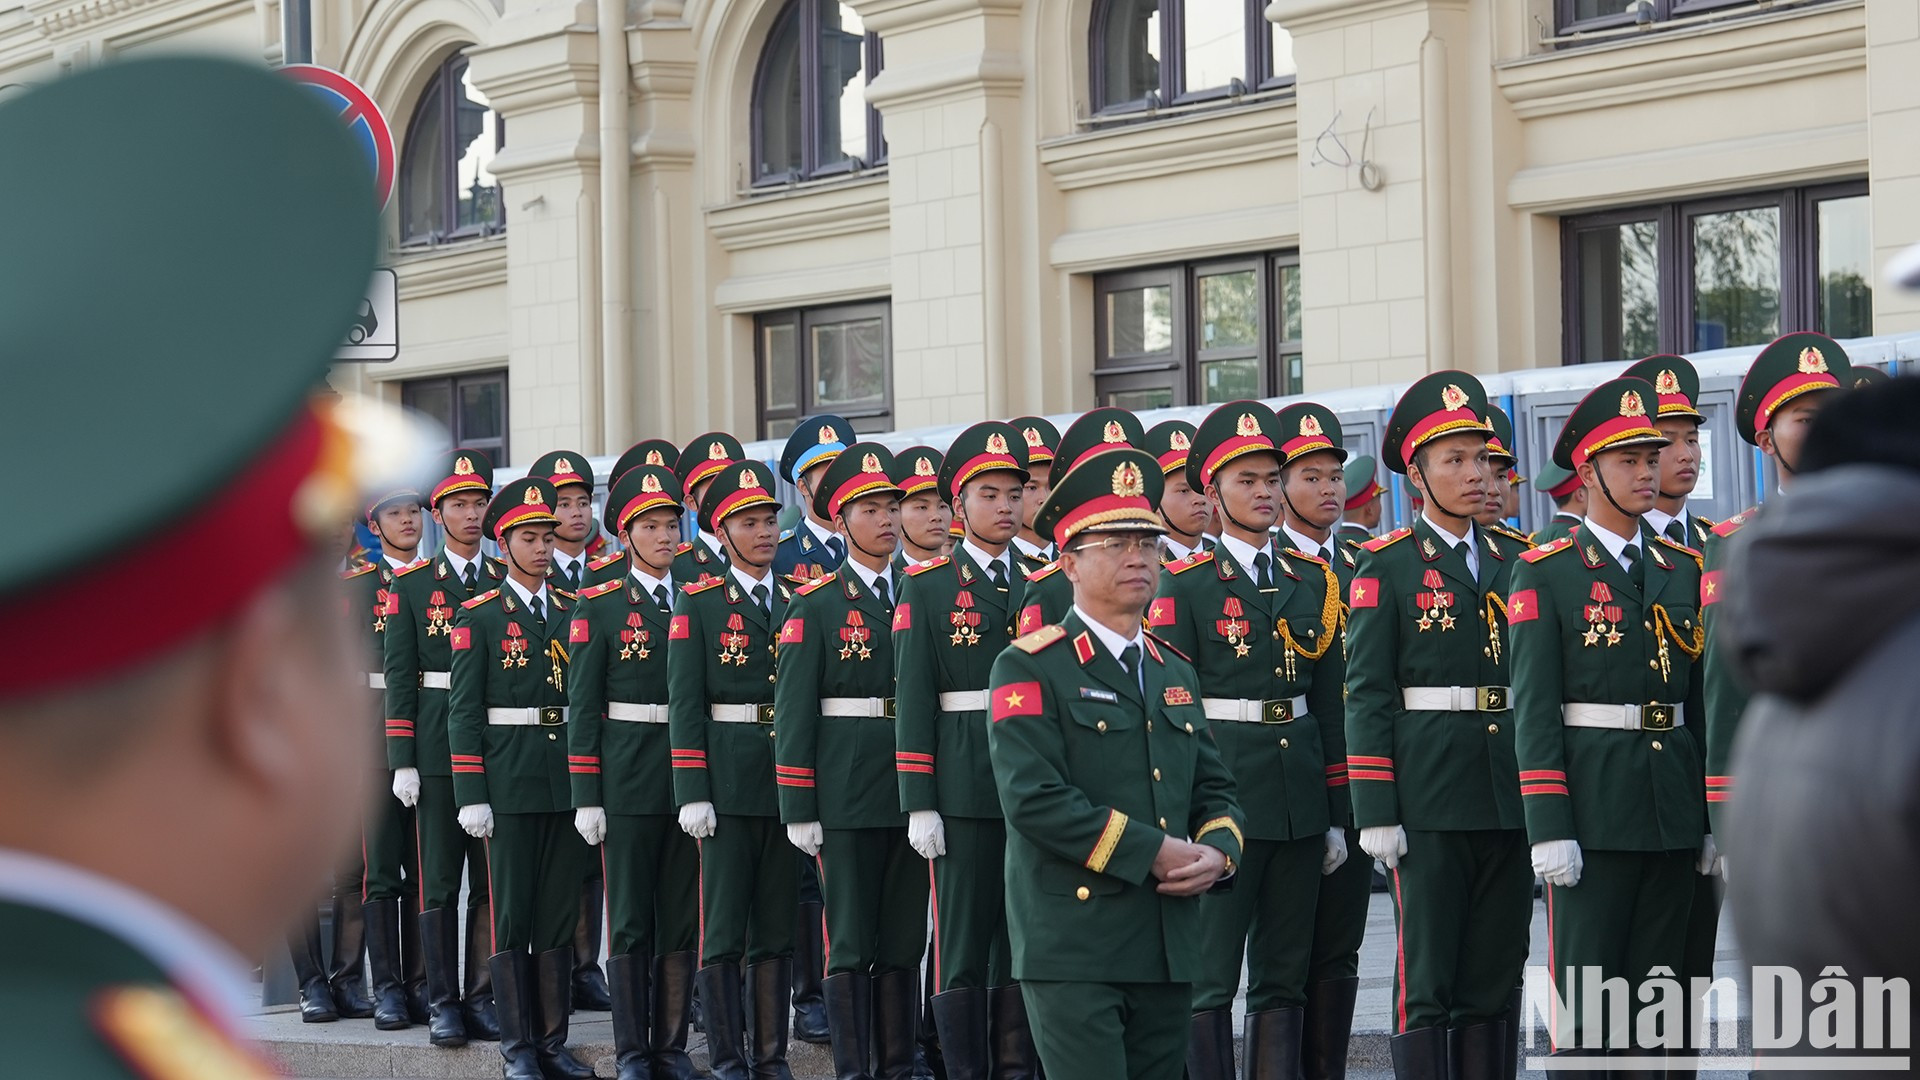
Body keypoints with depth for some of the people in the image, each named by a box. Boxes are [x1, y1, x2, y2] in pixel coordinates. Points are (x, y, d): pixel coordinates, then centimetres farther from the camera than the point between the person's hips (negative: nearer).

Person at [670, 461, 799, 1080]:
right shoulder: (698, 603, 0)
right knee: (723, 928, -2)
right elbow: (684, 704, -4)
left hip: (788, 781, 4)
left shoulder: (797, 601, 12)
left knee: (778, 929, 7)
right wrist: (693, 794, -11)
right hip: (727, 781, -4)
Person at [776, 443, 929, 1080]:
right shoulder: (815, 607, -1)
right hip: (846, 799, -4)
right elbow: (793, 713, -4)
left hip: (910, 794, 4)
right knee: (851, 943, 0)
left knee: (904, 943, 7)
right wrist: (800, 811, -8)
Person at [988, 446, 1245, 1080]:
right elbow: (1032, 797, -16)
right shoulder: (1031, 669, -5)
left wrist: (1218, 852, -4)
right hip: (1073, 949, -7)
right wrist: (1150, 853, -15)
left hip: (1168, 951, 7)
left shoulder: (1175, 672, 18)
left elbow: (1214, 789, 19)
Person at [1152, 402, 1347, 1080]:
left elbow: (1329, 702, 14)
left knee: (1285, 978, 8)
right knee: (1209, 977, -3)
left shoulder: (1313, 580, 12)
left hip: (1299, 798, 5)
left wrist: (1337, 815, 12)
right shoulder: (1185, 584, -2)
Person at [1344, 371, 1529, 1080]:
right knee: (1426, 982, -2)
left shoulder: (1512, 561, 14)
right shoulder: (1387, 566, -1)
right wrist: (1376, 811, -11)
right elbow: (1367, 695, -5)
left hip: (1509, 801, 5)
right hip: (1428, 801, -5)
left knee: (1496, 982, 7)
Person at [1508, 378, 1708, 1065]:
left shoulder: (1683, 569, 14)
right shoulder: (1547, 574, -3)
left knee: (1658, 981, 8)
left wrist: (1713, 817, 11)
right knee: (1586, 987, -3)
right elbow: (1534, 709, -8)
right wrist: (1549, 828, -14)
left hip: (1674, 813, 5)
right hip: (1593, 807, -5)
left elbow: (1702, 699, 15)